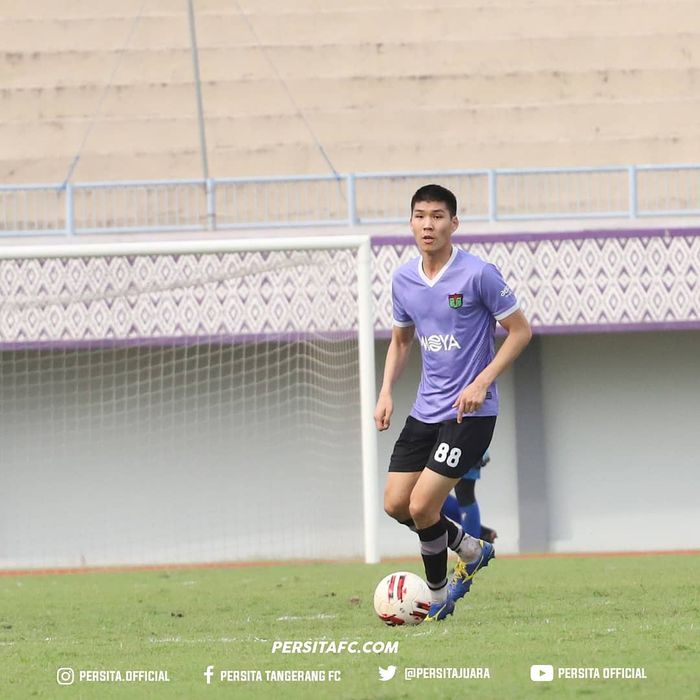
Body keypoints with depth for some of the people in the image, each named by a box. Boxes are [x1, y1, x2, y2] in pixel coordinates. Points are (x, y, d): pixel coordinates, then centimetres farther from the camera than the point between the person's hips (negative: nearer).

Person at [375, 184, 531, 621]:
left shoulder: (478, 274, -14)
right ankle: (472, 550, 26)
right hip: (425, 411, 7)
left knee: (422, 505, -13)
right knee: (396, 504, 2)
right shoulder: (403, 279, 5)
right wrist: (387, 393, 6)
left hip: (470, 412, -7)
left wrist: (482, 381, -18)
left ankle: (439, 597, 10)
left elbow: (520, 330, -9)